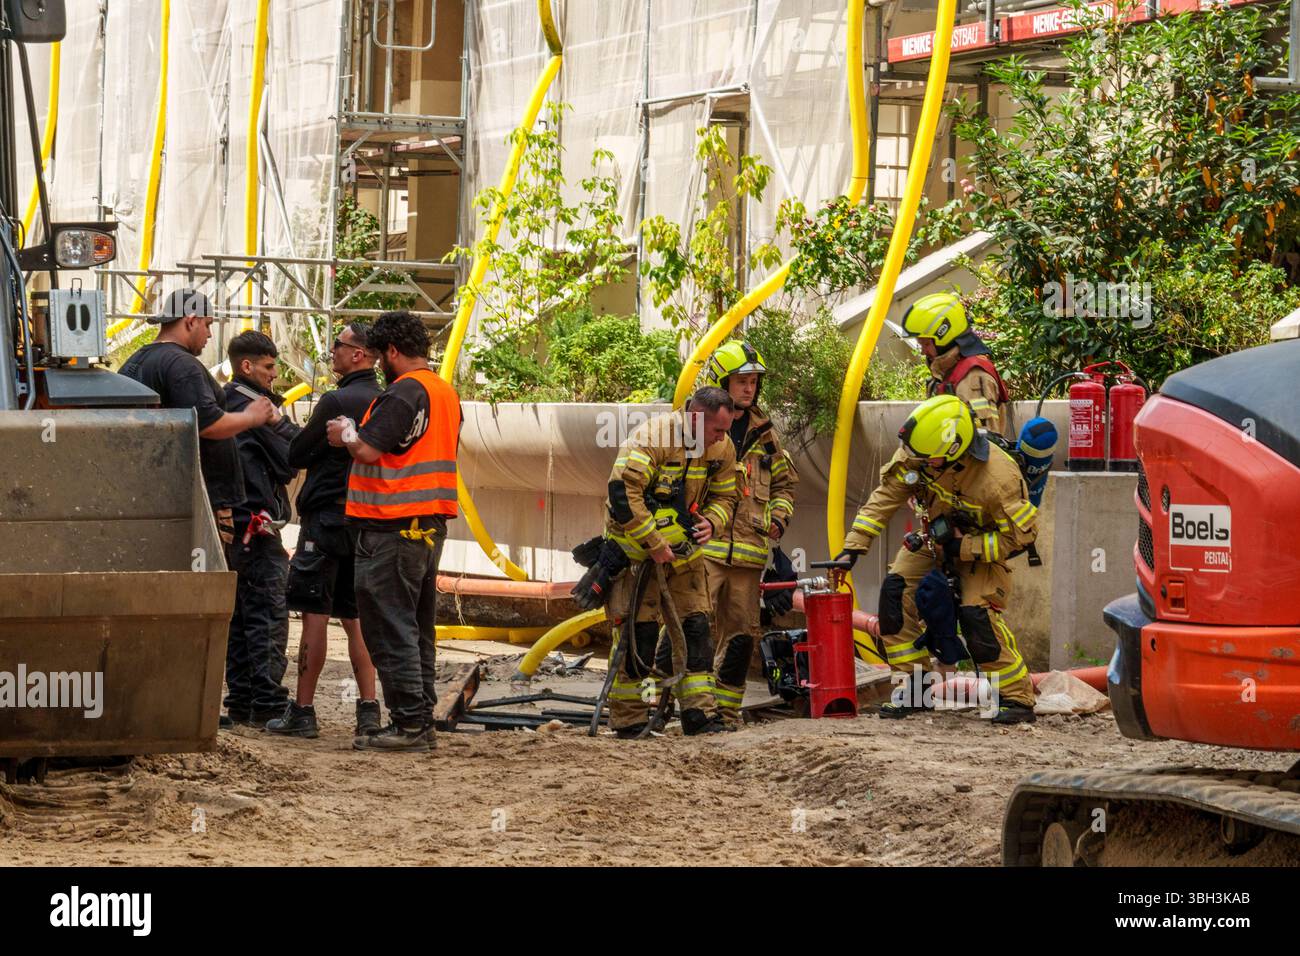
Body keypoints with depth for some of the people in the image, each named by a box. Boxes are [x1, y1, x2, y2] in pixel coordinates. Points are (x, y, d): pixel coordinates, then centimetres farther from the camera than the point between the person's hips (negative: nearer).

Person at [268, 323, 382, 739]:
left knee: (314, 614, -3)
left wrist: (294, 433, 12)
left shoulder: (336, 401, -15)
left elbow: (297, 455, -9)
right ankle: (368, 709, 5)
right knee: (355, 616, 11)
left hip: (326, 517, -7)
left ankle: (302, 712, -2)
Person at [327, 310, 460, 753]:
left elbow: (369, 451, -21)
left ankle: (409, 723, -8)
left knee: (390, 626, -6)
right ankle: (421, 721, 16)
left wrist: (346, 435, 0)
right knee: (418, 626, 14)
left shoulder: (403, 393, -15)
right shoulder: (446, 393, 14)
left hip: (391, 526, -9)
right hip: (432, 523, 9)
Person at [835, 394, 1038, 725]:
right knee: (895, 593, -10)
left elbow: (1021, 534, -26)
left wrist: (963, 548, -29)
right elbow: (886, 496, -14)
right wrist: (854, 545, -19)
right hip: (935, 539, 6)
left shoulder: (998, 478, -37)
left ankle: (1018, 698, -9)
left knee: (978, 616, -23)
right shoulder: (916, 454, -24)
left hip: (981, 549, -6)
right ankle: (915, 689, 1)